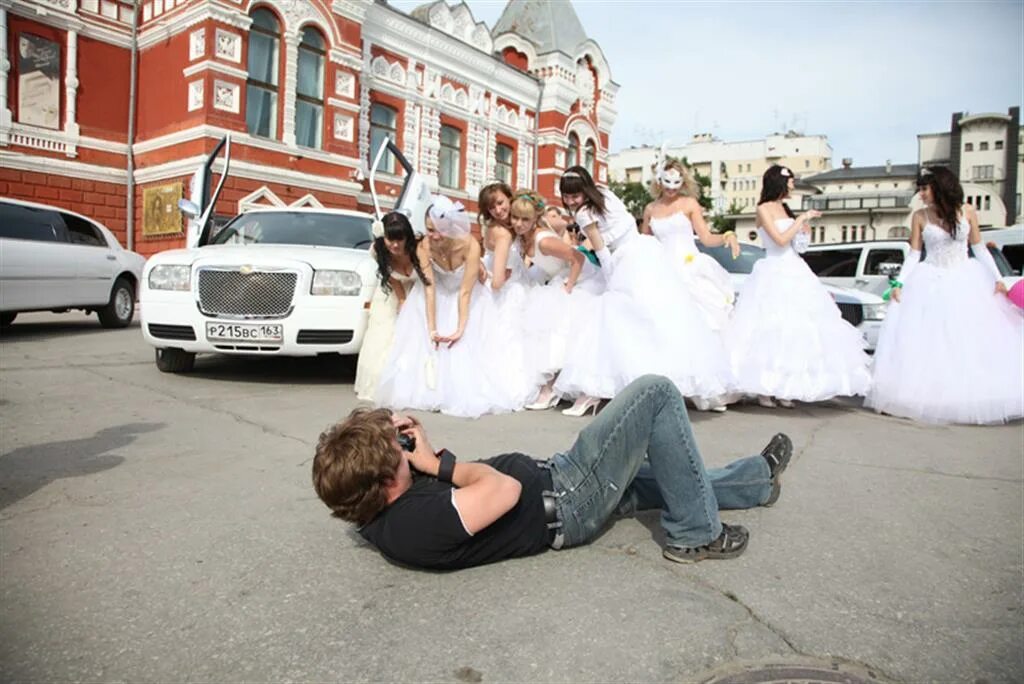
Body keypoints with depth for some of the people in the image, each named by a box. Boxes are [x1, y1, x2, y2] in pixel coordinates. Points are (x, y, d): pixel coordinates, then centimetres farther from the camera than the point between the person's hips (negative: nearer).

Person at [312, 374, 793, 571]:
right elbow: (505, 488, -32)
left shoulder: (374, 512, -6)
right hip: (564, 502, -9)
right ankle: (695, 535, 4)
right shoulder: (417, 523, -34)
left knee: (669, 474, 24)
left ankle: (759, 478, 47)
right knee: (655, 394, -9)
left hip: (549, 476, 9)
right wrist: (439, 461, -19)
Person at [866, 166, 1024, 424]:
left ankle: (974, 399, 11)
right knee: (926, 343, -5)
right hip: (930, 282, -1)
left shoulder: (967, 212, 1)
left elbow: (979, 248, 7)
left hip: (966, 279, 1)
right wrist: (900, 283, -7)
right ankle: (928, 397, 4)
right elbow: (914, 253, 2)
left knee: (976, 339, 0)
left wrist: (997, 279, 2)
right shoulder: (920, 216, 0)